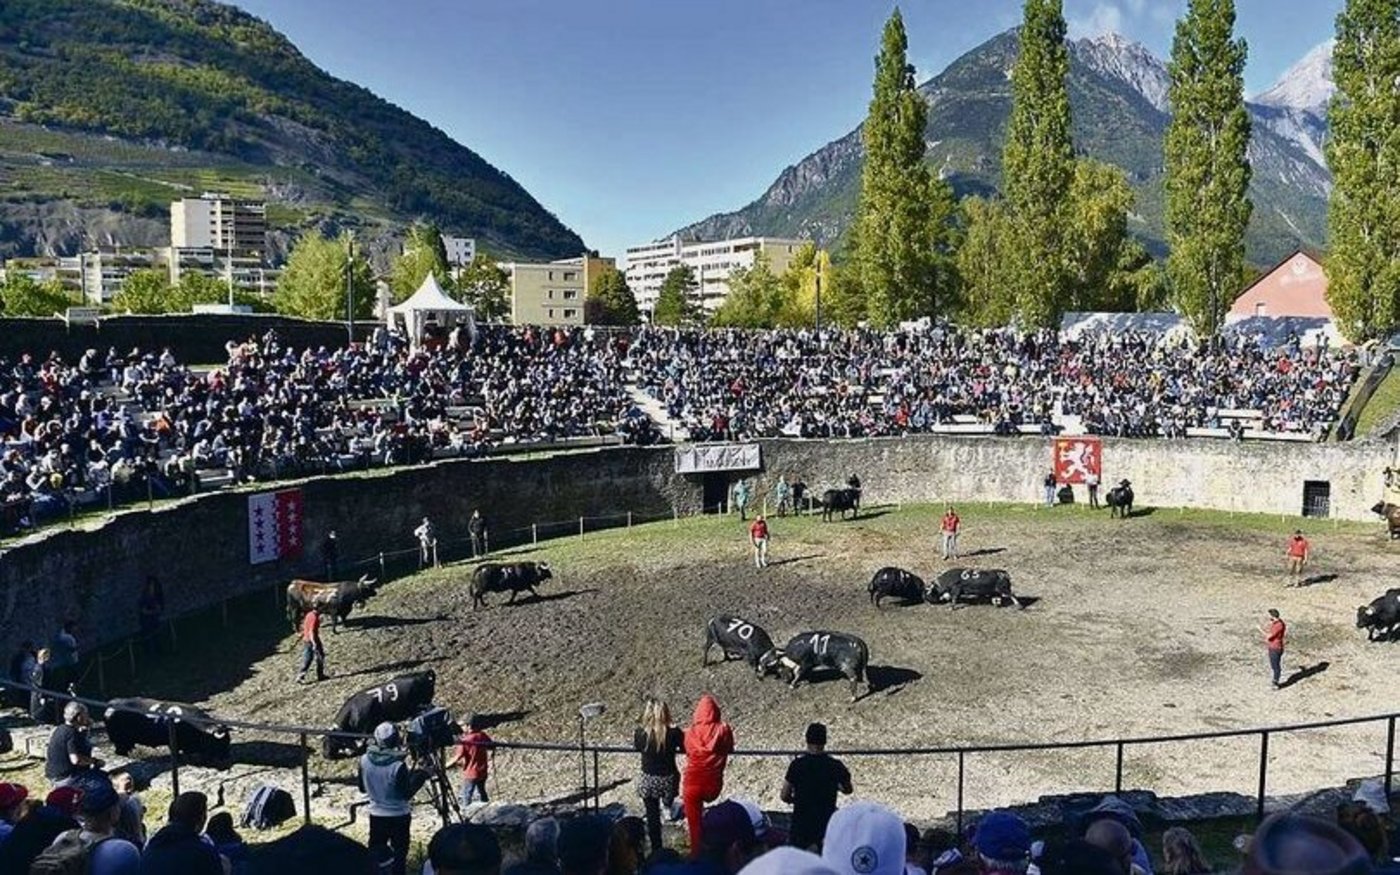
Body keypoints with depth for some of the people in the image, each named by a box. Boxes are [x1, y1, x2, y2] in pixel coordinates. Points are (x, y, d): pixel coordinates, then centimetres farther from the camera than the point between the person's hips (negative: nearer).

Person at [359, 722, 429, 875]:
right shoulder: (398, 765, -25)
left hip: (376, 815, 4)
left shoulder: (364, 760, -11)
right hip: (399, 816, -4)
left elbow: (362, 787, 3)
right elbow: (406, 794, -16)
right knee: (399, 853, 9)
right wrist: (421, 776, -9)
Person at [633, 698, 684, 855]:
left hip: (648, 781, 1)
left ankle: (656, 849, 22)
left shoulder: (640, 733, -14)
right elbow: (685, 747, -1)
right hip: (668, 780, -1)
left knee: (652, 817, 14)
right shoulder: (673, 733, -18)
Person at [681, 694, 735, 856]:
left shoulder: (691, 731, -15)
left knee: (694, 821, 13)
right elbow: (729, 750, 5)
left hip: (693, 782, -2)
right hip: (714, 783, 2)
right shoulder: (724, 730, -14)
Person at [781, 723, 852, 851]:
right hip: (827, 820, 1)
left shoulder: (797, 765, -11)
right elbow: (847, 790, 10)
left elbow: (785, 796, -5)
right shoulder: (835, 766, -7)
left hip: (801, 821, -1)